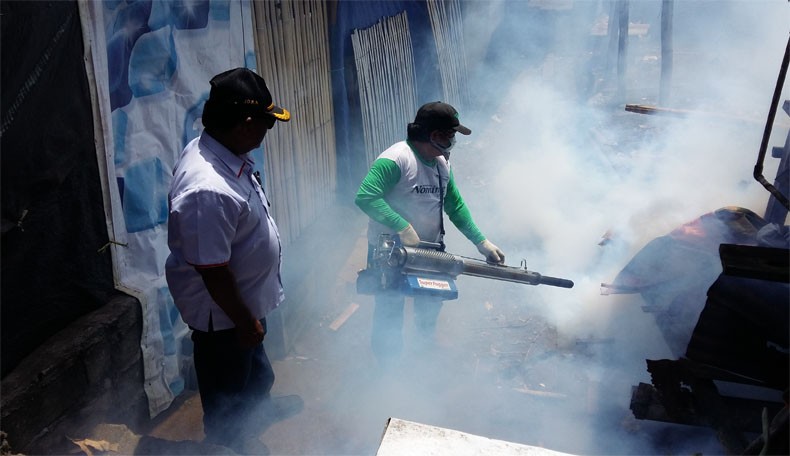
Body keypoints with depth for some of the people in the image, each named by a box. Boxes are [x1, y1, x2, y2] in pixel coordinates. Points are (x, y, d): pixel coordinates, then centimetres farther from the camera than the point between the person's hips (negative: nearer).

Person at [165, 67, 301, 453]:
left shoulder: (217, 150, -7)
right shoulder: (209, 190, -38)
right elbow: (212, 273, -30)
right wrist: (245, 322, -17)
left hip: (248, 293, 9)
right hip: (222, 311, -9)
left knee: (255, 361, 33)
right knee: (226, 386, 18)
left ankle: (260, 404, 60)